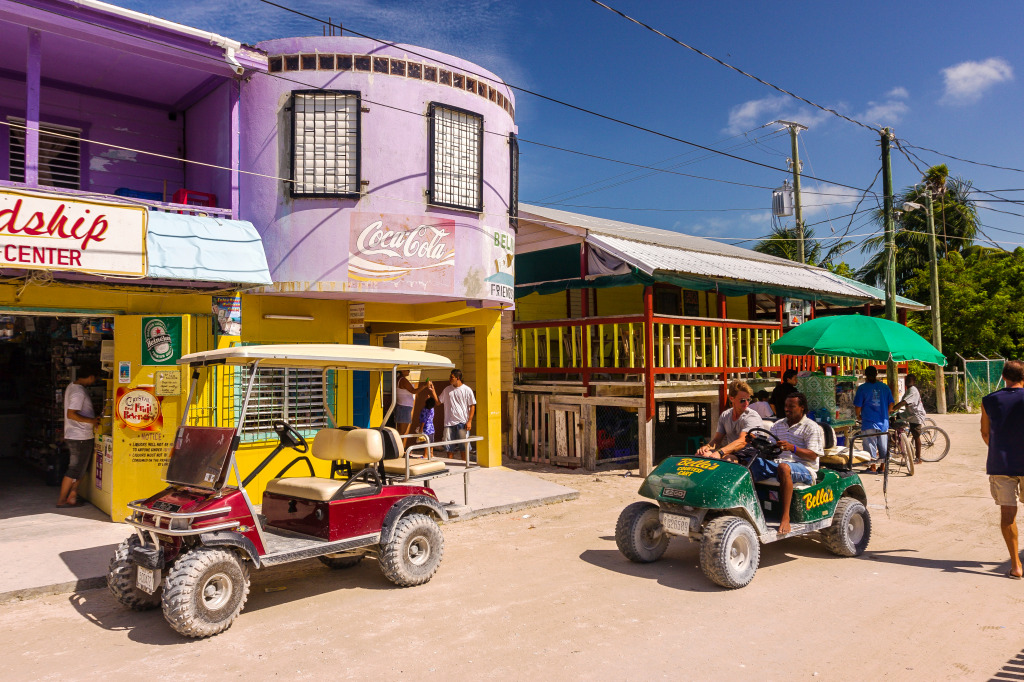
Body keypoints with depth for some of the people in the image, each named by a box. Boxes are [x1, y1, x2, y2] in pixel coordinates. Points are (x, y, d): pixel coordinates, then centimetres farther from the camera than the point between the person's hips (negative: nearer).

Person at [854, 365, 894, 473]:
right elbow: (890, 404, 8)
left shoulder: (862, 388, -7)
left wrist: (858, 416, 10)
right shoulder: (885, 387, 5)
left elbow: (858, 406, -8)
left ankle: (873, 467, 6)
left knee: (871, 447, 3)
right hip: (883, 422, 4)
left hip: (869, 423, -4)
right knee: (884, 447, 15)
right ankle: (883, 467, 22)